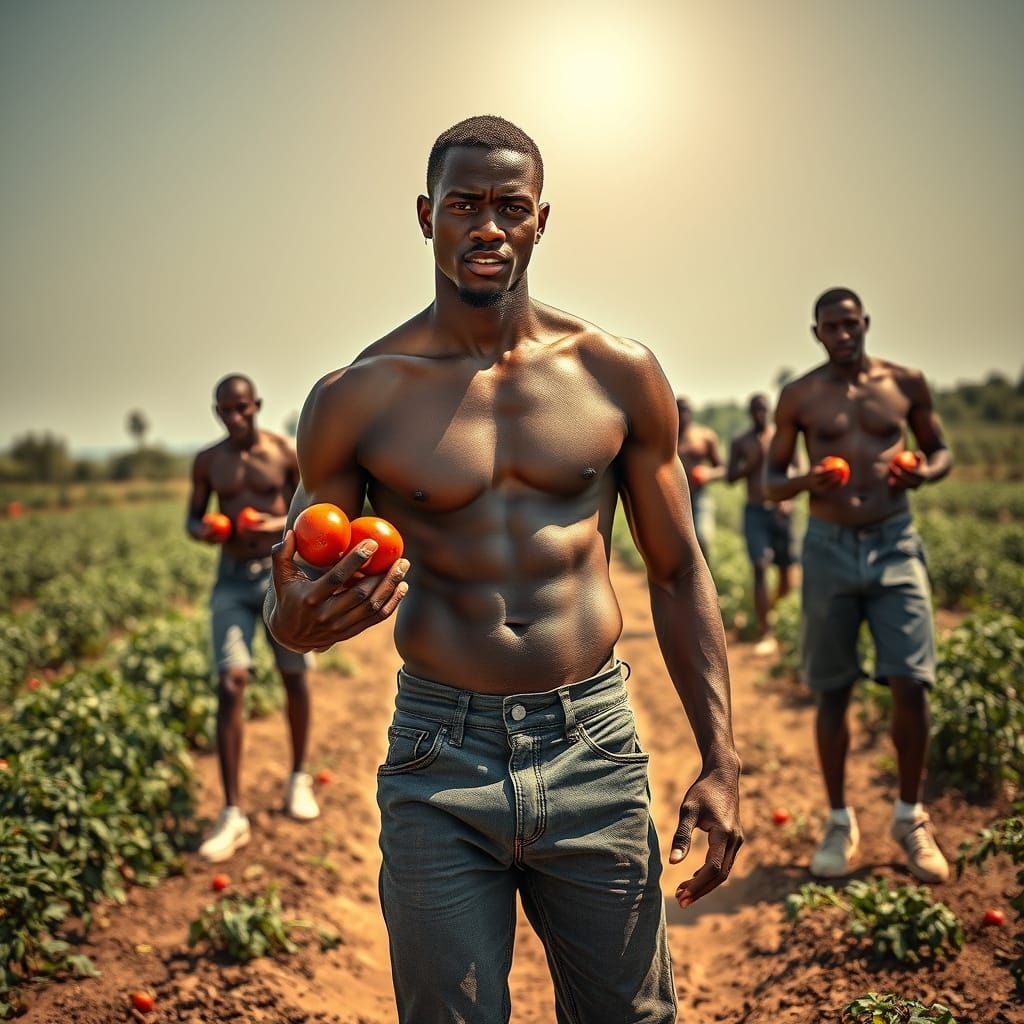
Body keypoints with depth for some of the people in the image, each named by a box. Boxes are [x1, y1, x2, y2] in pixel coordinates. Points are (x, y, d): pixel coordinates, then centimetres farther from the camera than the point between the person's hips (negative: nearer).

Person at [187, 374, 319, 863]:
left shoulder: (284, 453, -2)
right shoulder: (207, 461, 4)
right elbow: (192, 517, 11)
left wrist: (279, 523, -19)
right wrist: (203, 530, -13)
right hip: (232, 578, 1)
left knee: (294, 677, 9)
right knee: (230, 684, -11)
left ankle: (299, 778, 31)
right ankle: (232, 814, -9)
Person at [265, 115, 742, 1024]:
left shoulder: (619, 375, 1)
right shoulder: (357, 399, -3)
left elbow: (679, 576, 7)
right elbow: (290, 590, 6)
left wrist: (720, 760, 1)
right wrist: (295, 621, -19)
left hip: (594, 748, 1)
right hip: (440, 764, -1)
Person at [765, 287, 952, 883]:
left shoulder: (906, 383, 5)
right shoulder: (799, 397, 4)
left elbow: (941, 450, 15)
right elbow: (771, 482, 8)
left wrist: (924, 472, -9)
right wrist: (806, 483, -15)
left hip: (896, 543, 0)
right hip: (829, 546, 0)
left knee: (912, 683, -5)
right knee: (833, 691, 5)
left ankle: (911, 816, 16)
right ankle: (840, 821, 20)